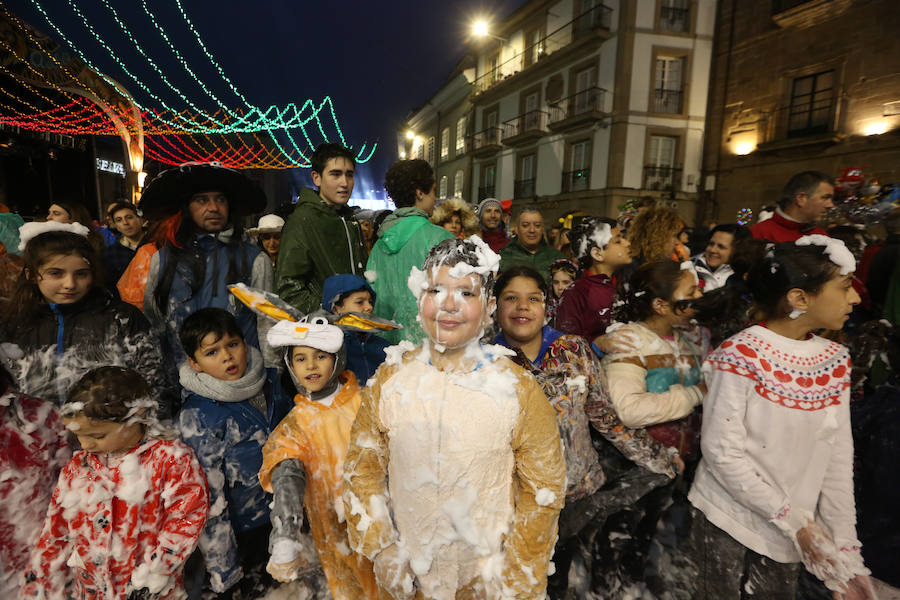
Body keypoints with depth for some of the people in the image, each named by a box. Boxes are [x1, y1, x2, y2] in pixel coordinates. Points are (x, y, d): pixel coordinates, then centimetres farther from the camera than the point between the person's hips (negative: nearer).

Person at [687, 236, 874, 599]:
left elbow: (839, 460, 1)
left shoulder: (836, 361, 1)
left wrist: (847, 549, -2)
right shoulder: (741, 355, -19)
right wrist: (792, 520, -16)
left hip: (791, 533, 5)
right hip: (727, 522, -5)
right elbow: (722, 452, -19)